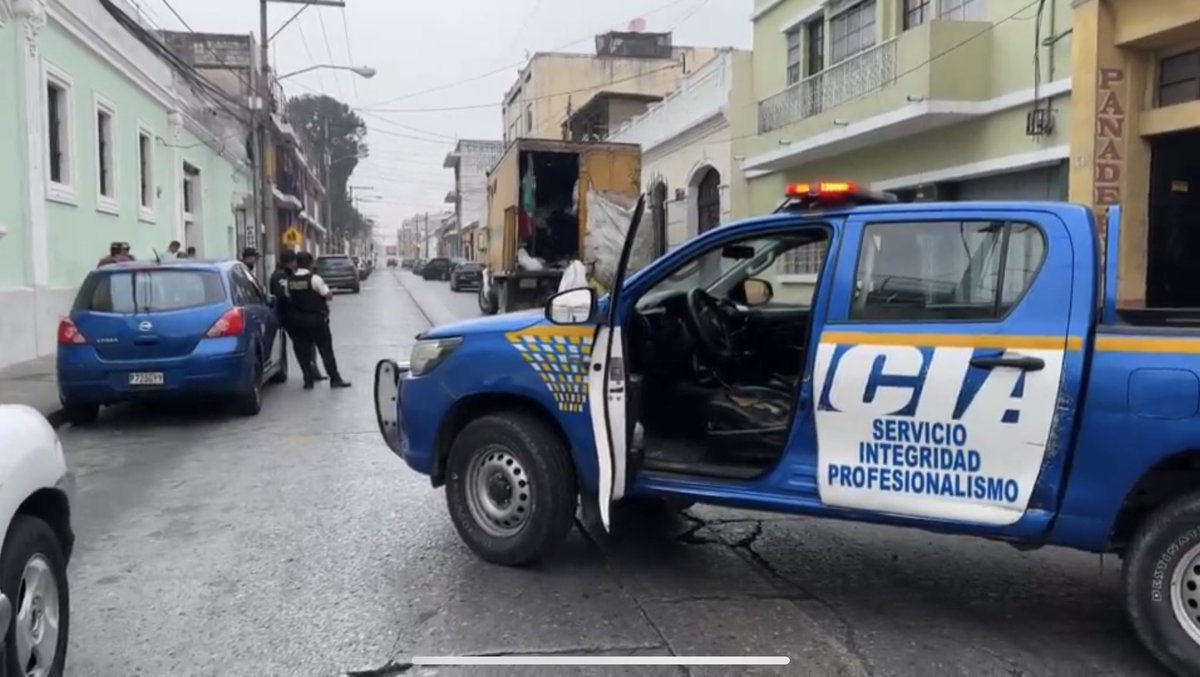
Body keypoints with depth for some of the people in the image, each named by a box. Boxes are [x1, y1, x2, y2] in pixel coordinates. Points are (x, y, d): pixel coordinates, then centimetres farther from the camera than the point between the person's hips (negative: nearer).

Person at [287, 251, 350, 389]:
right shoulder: (314, 278, -13)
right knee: (326, 350, 4)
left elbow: (288, 298, 4)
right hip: (316, 319, -4)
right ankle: (335, 379, 6)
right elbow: (328, 295, -12)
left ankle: (308, 380, 10)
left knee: (303, 352, 11)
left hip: (297, 320, 4)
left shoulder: (289, 281, 1)